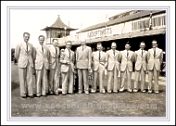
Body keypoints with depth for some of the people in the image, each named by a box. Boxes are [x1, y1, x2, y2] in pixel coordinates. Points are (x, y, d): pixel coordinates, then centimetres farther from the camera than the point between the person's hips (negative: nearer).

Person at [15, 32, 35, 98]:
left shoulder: (31, 46, 7)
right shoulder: (19, 45, -3)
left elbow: (33, 55, 18)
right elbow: (16, 55, 5)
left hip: (30, 64, 3)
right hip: (22, 64, -3)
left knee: (30, 78, 2)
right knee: (22, 79, 2)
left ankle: (30, 93, 8)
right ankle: (23, 93, 9)